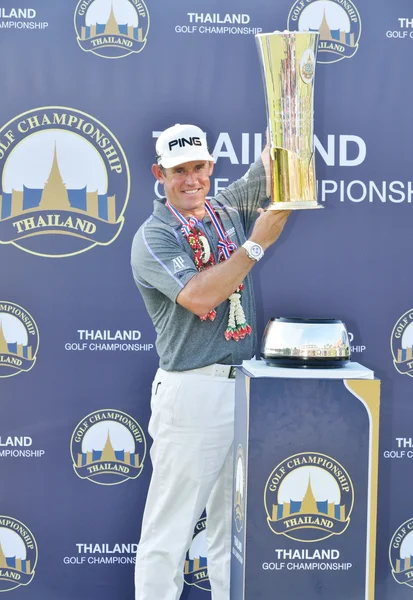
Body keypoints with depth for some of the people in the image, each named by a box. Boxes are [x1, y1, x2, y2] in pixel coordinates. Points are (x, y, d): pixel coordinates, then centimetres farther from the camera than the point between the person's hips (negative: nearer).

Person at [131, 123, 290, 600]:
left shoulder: (228, 210, 11)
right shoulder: (153, 237, -7)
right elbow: (199, 297, -21)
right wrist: (258, 242, -21)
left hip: (244, 383, 7)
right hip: (191, 390, -6)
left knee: (235, 521, 16)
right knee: (171, 525, -1)